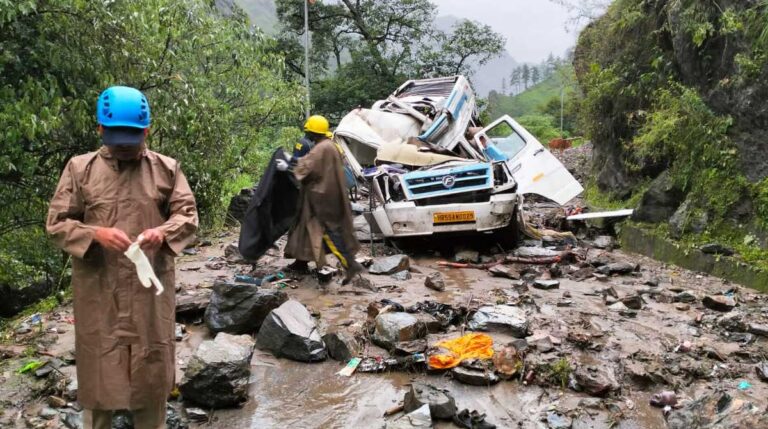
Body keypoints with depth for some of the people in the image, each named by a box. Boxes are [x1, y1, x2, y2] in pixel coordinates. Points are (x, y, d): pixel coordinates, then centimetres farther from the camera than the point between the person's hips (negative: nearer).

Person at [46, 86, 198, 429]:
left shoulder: (166, 169, 2)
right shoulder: (79, 168, 1)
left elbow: (188, 215, 3)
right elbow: (56, 223, 1)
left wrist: (164, 232, -19)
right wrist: (95, 234, -18)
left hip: (151, 289, 1)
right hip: (98, 291, 0)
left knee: (152, 367, 12)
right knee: (98, 366, 10)